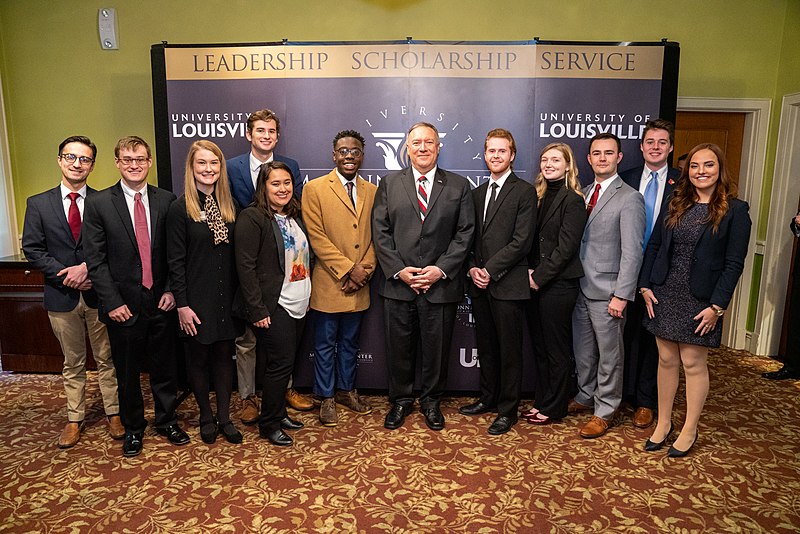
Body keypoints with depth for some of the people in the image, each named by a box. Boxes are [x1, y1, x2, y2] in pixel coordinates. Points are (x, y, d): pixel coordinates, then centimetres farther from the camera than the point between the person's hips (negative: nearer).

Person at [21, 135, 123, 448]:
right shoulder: (38, 204, 3)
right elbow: (32, 249, -1)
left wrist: (87, 267, -18)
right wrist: (66, 275, -12)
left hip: (98, 293, -1)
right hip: (62, 296, 1)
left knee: (106, 359, 10)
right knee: (72, 363, 15)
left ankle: (113, 413, 23)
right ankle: (74, 419, 27)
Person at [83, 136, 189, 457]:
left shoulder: (167, 201, 1)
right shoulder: (98, 204, -3)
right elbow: (95, 260, -5)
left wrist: (171, 290, -4)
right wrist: (112, 302, -10)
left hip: (161, 301, 1)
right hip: (123, 305, -1)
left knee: (165, 367, 13)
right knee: (127, 371, 13)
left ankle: (167, 421, 33)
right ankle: (133, 427, 33)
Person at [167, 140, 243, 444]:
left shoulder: (228, 206, 6)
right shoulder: (181, 208, -8)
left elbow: (234, 255, 8)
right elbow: (175, 260, -9)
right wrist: (182, 305, -12)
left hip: (226, 297, 4)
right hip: (197, 299, -4)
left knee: (224, 356, 11)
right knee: (198, 358, 9)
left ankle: (224, 417, 24)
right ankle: (206, 416, 28)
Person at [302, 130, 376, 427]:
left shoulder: (372, 191, 8)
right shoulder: (315, 189, -5)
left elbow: (375, 236, 7)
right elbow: (316, 237, -12)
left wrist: (364, 269, -8)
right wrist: (348, 269, -16)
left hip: (359, 285, 4)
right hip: (329, 283, -4)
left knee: (350, 342, 18)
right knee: (326, 344, 8)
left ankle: (347, 390, 34)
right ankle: (326, 398, 23)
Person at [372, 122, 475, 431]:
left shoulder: (458, 186, 5)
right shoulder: (389, 184, 7)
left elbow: (464, 234, 0)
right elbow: (380, 232, 2)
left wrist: (440, 270, -11)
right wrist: (398, 270, -10)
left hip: (441, 284, 0)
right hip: (397, 283, 1)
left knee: (437, 348, 11)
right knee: (398, 347, 11)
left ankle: (431, 401, 31)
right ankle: (400, 400, 30)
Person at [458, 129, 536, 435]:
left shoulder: (524, 192, -5)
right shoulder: (477, 193, 15)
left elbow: (521, 241, -13)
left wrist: (490, 270, -14)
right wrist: (472, 268, -2)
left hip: (508, 285, -6)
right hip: (480, 284, 6)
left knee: (509, 350, 4)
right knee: (486, 347, 16)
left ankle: (508, 409, 17)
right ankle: (488, 398, 32)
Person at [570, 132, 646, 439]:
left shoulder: (629, 198, -10)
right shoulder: (584, 193, 12)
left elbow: (632, 252, -14)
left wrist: (621, 295, -18)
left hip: (606, 292, -6)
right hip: (581, 287, 7)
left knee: (609, 354, 7)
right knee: (582, 350, 18)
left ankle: (605, 410, 21)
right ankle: (586, 397, 36)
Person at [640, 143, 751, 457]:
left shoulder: (735, 210, -6)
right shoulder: (676, 205, 7)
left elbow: (734, 263, -9)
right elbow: (654, 245, 8)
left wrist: (717, 306, -13)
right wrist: (645, 286, 0)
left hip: (700, 300, -4)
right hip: (664, 294, 4)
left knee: (693, 363, 5)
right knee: (666, 360, 11)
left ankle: (689, 430, 22)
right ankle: (663, 423, 25)